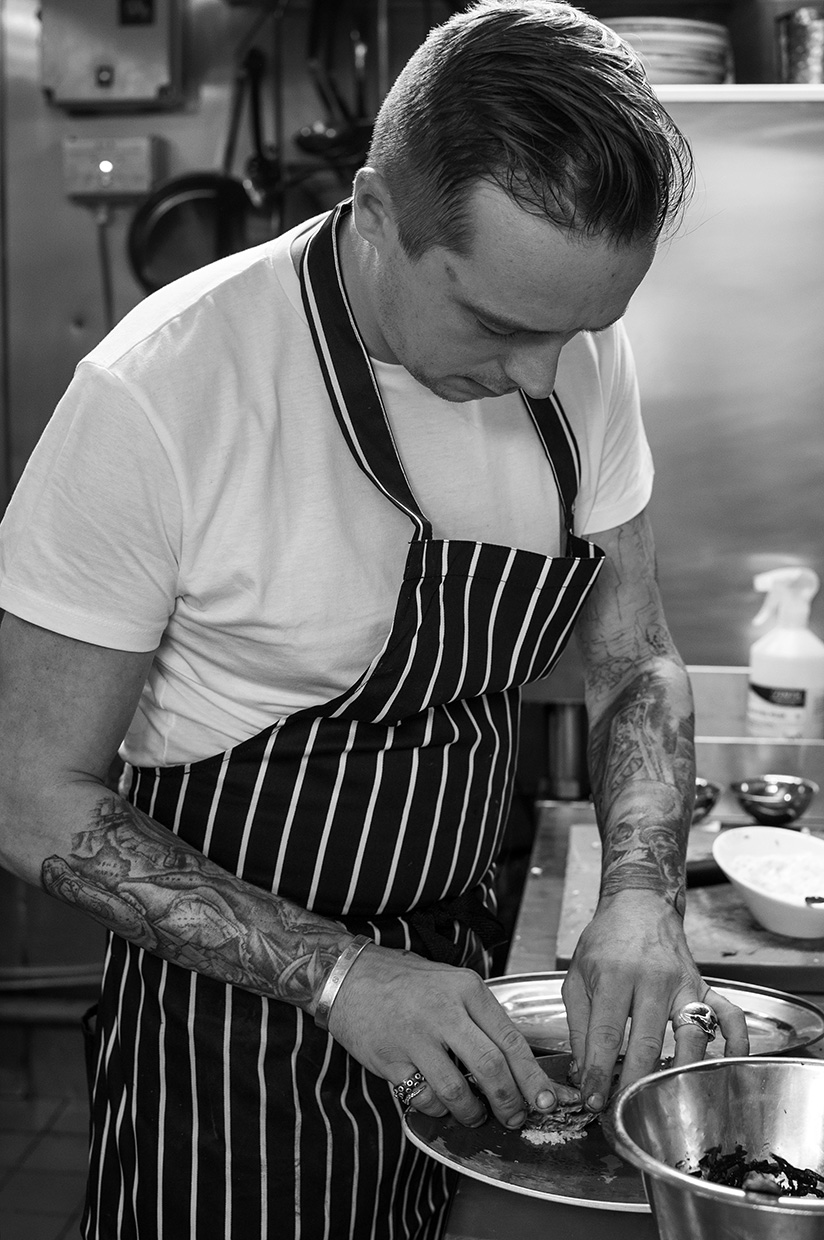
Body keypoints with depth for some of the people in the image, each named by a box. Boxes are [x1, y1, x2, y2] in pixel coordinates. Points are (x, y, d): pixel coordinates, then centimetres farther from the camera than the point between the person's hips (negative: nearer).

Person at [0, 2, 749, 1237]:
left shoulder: (579, 356, -9)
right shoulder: (159, 394, -26)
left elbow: (634, 665, 1)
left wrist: (640, 890, -16)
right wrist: (335, 974, -27)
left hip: (449, 967, 5)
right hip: (235, 1013, -5)